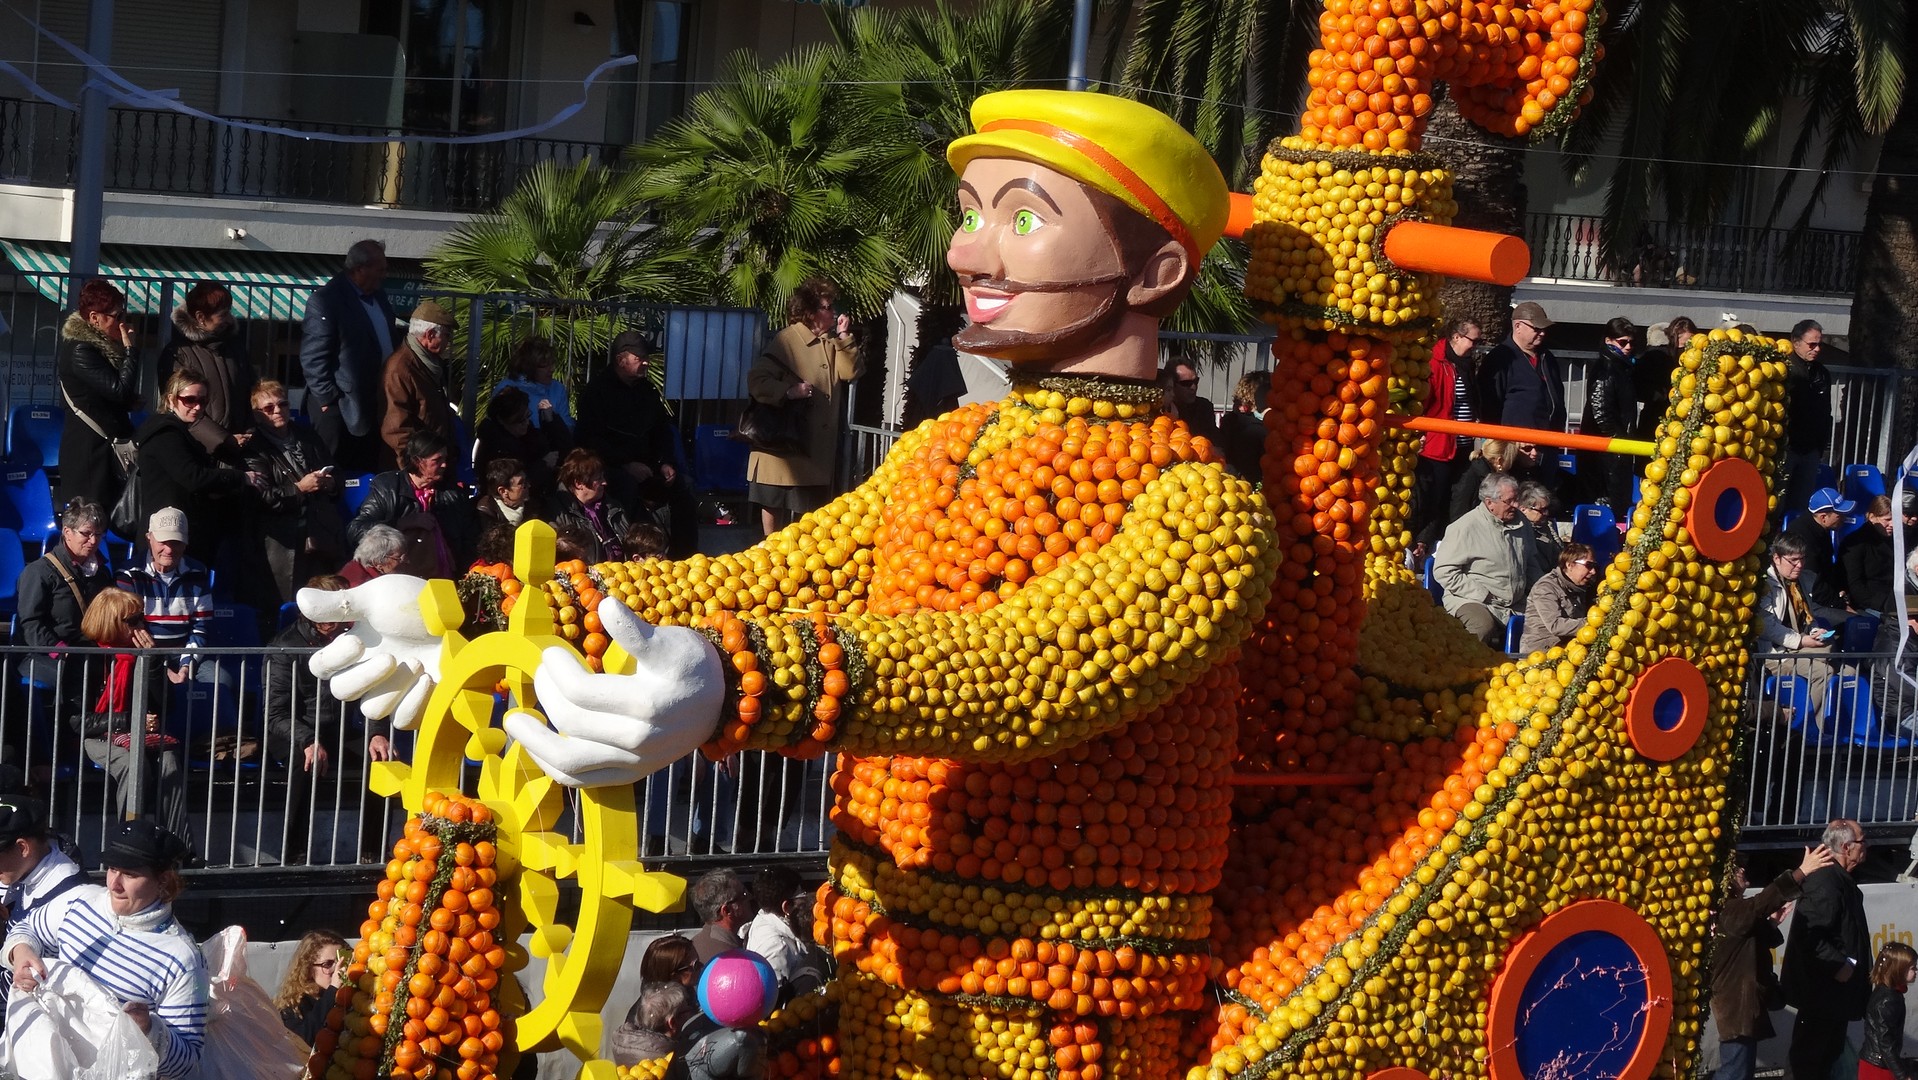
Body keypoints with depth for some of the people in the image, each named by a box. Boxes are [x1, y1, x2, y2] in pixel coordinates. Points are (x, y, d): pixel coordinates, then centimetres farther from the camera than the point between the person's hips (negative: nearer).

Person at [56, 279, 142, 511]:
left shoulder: (98, 345, 14)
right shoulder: (80, 350, -15)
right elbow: (119, 390, -20)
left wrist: (130, 401, 6)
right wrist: (129, 349, -13)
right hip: (90, 448, -10)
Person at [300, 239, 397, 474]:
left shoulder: (378, 296, 12)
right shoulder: (326, 301, -13)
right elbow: (313, 358, -14)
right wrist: (327, 400, -16)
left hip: (374, 407, 8)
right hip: (341, 408, -8)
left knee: (368, 472, 11)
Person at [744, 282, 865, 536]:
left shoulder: (833, 343, 9)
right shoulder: (786, 341, -12)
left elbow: (852, 371, -3)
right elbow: (757, 381, -17)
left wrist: (844, 338, -9)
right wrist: (789, 391, -29)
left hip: (820, 442, 6)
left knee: (811, 504, 11)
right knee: (774, 502, 4)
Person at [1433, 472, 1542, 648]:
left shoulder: (1520, 523, 14)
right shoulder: (1465, 528, -8)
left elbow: (1532, 564, 30)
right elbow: (1444, 571, -12)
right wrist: (1481, 594, -15)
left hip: (1516, 605, 6)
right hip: (1471, 601, -6)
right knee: (1483, 627, -37)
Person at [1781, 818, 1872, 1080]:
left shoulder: (1840, 879, 12)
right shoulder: (1825, 881, -22)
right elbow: (1810, 935, -30)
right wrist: (1839, 965, -25)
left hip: (1833, 989, 11)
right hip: (1822, 990, -11)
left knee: (1828, 1054, 19)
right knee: (1810, 1059, -2)